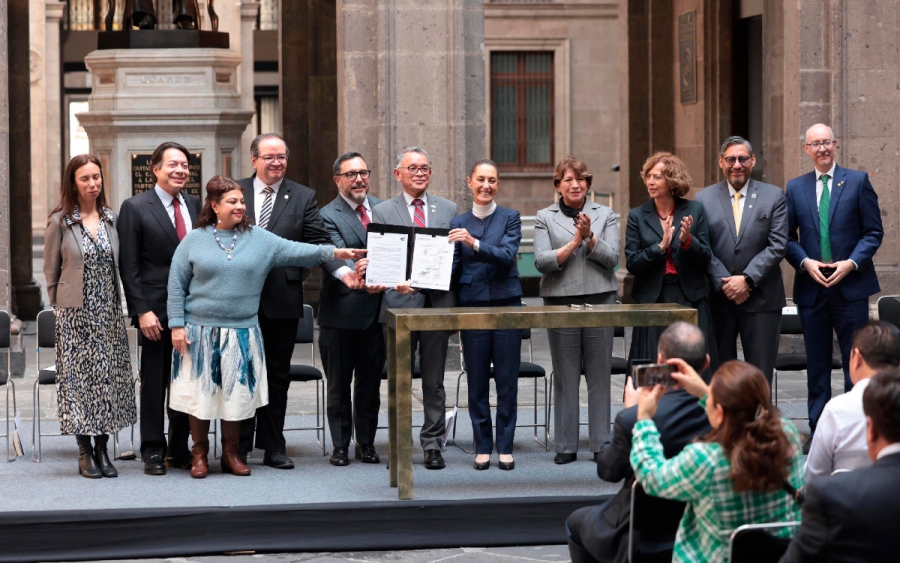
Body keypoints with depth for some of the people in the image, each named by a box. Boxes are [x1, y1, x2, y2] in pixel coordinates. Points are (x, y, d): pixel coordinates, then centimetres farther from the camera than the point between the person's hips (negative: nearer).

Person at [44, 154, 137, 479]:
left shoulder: (110, 218, 6)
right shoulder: (60, 221, -4)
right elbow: (51, 270, 2)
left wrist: (116, 305, 8)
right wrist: (61, 307, 2)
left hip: (109, 314, 4)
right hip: (75, 315, -4)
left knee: (110, 378, 3)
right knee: (79, 378, -1)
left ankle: (102, 450, 10)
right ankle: (85, 454, 6)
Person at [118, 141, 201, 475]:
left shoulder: (194, 206, 10)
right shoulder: (135, 208, -4)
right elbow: (129, 267, -7)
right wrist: (142, 311, -13)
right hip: (157, 310, -4)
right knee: (154, 382, 4)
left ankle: (180, 448, 19)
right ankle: (153, 451, 12)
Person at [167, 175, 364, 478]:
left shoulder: (259, 239, 4)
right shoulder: (194, 240, 0)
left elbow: (295, 251, -5)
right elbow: (177, 285, 1)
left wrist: (332, 252, -18)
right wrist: (177, 325, -5)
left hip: (241, 334, 2)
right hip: (200, 332, -2)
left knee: (236, 394, 6)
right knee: (200, 392, 3)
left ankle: (231, 453, 19)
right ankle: (200, 453, 16)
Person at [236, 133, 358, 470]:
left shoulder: (303, 198, 5)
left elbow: (319, 243, -2)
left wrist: (342, 270, -19)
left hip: (283, 301, 1)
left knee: (277, 375, 8)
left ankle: (273, 448, 17)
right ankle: (239, 446, 13)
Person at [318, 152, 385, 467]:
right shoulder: (329, 216, -7)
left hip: (375, 310, 4)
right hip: (341, 313, -4)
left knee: (370, 382, 11)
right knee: (339, 384, 5)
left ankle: (366, 443, 21)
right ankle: (340, 446, 14)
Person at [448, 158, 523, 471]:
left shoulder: (510, 218, 4)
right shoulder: (458, 223, 9)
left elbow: (507, 255, -12)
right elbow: (452, 268, 7)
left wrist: (475, 243, -26)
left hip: (506, 303, -1)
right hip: (472, 304, 1)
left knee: (507, 379, 1)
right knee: (476, 380, 3)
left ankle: (505, 447, 8)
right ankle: (482, 447, 10)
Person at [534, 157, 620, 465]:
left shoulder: (605, 215, 10)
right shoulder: (545, 217, 7)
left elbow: (612, 259, 0)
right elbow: (542, 262, -4)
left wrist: (590, 237, -14)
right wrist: (574, 243, -12)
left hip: (600, 300, 1)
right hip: (560, 302, -1)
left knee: (599, 375, 2)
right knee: (565, 376, 1)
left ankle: (601, 443, 8)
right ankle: (566, 445, 7)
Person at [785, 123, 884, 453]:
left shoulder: (858, 181, 2)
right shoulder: (795, 188, 9)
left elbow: (874, 232, 0)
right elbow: (788, 238, 8)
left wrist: (851, 263, -12)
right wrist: (806, 262, -9)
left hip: (851, 285, -2)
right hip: (811, 286, 2)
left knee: (855, 362, 1)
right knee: (817, 361, 8)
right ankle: (818, 430, 13)